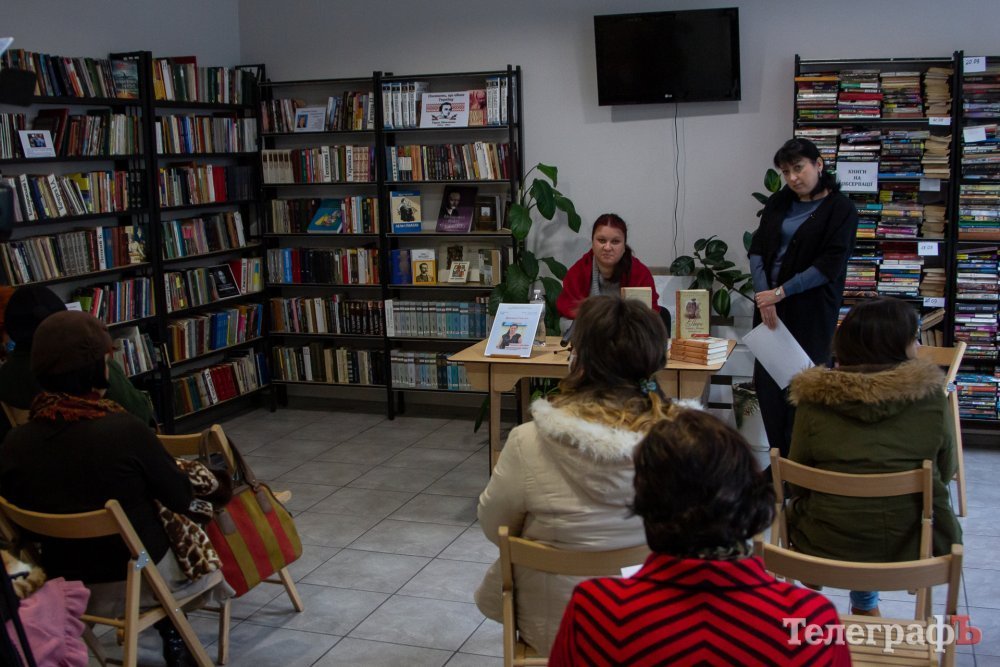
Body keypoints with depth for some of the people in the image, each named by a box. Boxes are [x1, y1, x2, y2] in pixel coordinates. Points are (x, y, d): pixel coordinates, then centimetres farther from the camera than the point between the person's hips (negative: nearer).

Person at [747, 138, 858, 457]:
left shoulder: (841, 210, -4)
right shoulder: (779, 203, 11)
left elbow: (830, 266, -13)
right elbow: (757, 249, 3)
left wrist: (780, 293, -17)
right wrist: (764, 295, -12)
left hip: (811, 312, -5)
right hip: (769, 305, 5)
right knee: (767, 382, 5)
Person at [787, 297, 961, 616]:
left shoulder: (815, 400, -9)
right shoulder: (931, 397, -10)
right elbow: (946, 472, 3)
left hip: (827, 548, -1)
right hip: (914, 547, 1)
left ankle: (864, 604, 48)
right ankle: (864, 604, 48)